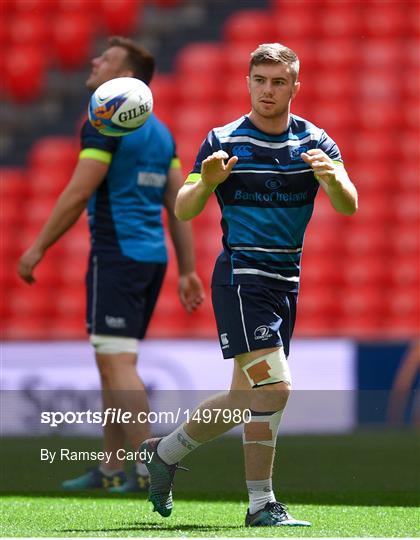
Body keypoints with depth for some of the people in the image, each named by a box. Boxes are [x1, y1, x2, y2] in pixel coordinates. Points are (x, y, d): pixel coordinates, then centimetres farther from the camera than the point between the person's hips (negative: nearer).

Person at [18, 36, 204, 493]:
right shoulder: (159, 131, 15)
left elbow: (77, 194, -13)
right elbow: (178, 205, 13)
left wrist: (38, 248, -7)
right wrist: (188, 270, 14)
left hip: (117, 255, -9)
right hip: (152, 256, 9)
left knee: (117, 362, -10)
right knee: (112, 362, 15)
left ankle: (148, 467, -19)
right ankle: (111, 469, 17)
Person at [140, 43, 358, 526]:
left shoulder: (315, 142, 5)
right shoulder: (224, 141, -3)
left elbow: (348, 206, -8)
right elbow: (183, 211, -4)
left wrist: (334, 178, -30)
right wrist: (206, 183, -25)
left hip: (286, 280, 5)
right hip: (241, 275, -5)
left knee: (246, 397, 11)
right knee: (273, 386, -17)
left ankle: (166, 452, 31)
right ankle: (261, 504, -10)